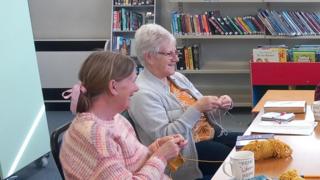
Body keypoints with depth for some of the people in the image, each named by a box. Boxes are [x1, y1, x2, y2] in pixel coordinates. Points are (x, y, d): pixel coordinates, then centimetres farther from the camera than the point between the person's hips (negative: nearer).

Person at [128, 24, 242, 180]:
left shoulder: (177, 77, 10)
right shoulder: (143, 94, -16)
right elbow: (163, 137, -23)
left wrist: (219, 107, -6)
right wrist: (196, 109, -26)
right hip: (187, 149, -8)